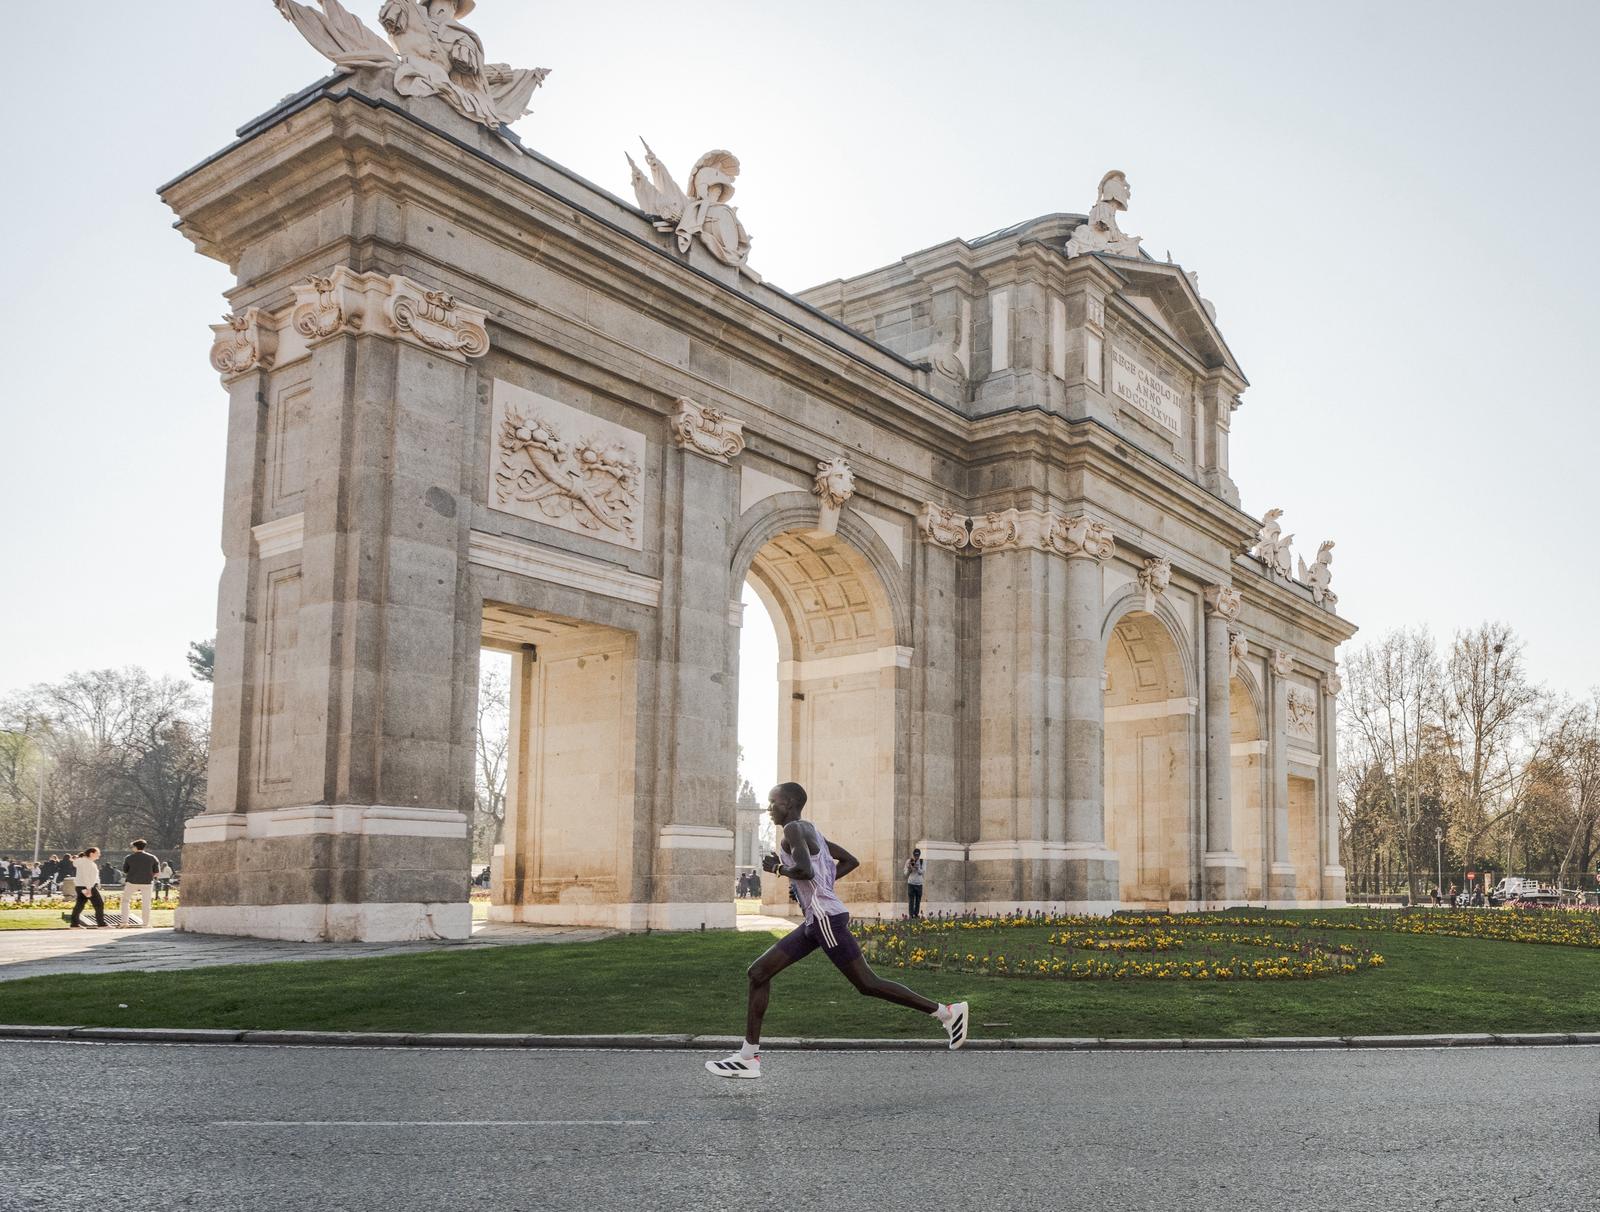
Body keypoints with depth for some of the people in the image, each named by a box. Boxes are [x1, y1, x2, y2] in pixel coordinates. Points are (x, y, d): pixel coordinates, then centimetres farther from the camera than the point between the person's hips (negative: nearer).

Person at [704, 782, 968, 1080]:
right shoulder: (810, 830, 18)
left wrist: (777, 868, -8)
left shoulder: (794, 829, -10)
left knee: (867, 984, -4)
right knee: (759, 972, 7)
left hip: (826, 917, -10)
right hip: (815, 921, 10)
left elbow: (805, 870, -27)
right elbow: (851, 861, 22)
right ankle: (748, 1057, 8)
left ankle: (947, 1012, 4)